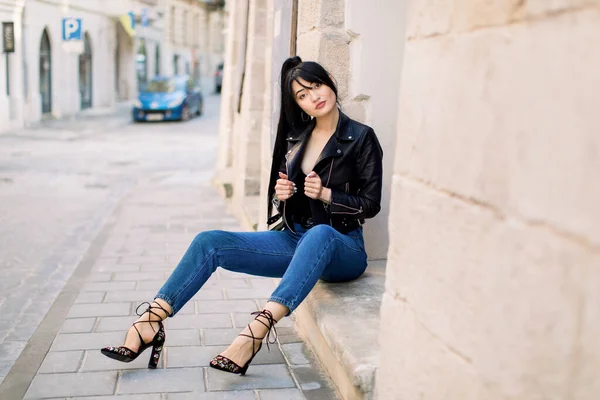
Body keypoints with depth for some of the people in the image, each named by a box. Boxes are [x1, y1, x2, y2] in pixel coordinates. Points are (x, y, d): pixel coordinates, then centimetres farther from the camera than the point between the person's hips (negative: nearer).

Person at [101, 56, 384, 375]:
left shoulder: (361, 138, -4)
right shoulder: (295, 138, 11)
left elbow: (370, 204, -5)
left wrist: (325, 193, -17)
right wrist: (280, 196, -6)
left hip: (342, 248, -5)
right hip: (294, 238, 5)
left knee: (320, 233, -43)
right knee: (209, 242, -12)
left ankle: (259, 327, -52)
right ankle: (151, 321, -16)